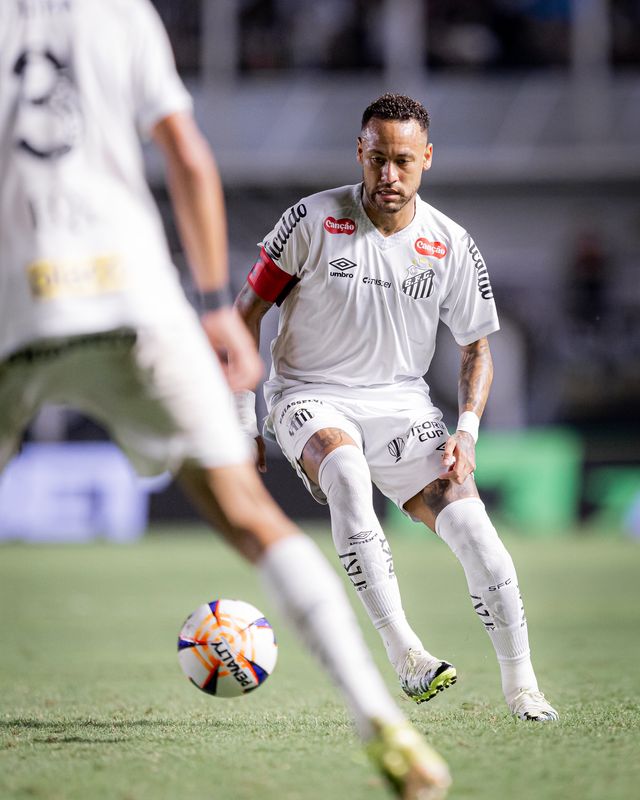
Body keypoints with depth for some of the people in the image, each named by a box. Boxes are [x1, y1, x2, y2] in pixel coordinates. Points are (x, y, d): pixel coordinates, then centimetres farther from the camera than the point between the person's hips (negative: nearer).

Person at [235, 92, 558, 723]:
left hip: (401, 403, 3)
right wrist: (242, 419, -5)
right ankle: (401, 648, -35)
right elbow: (247, 310, -2)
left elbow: (476, 348, 10)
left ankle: (520, 686, -4)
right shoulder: (313, 220, -10)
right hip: (310, 395, -3)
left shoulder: (452, 247, -2)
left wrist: (467, 431, -6)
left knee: (470, 522, -17)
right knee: (345, 470, -37)